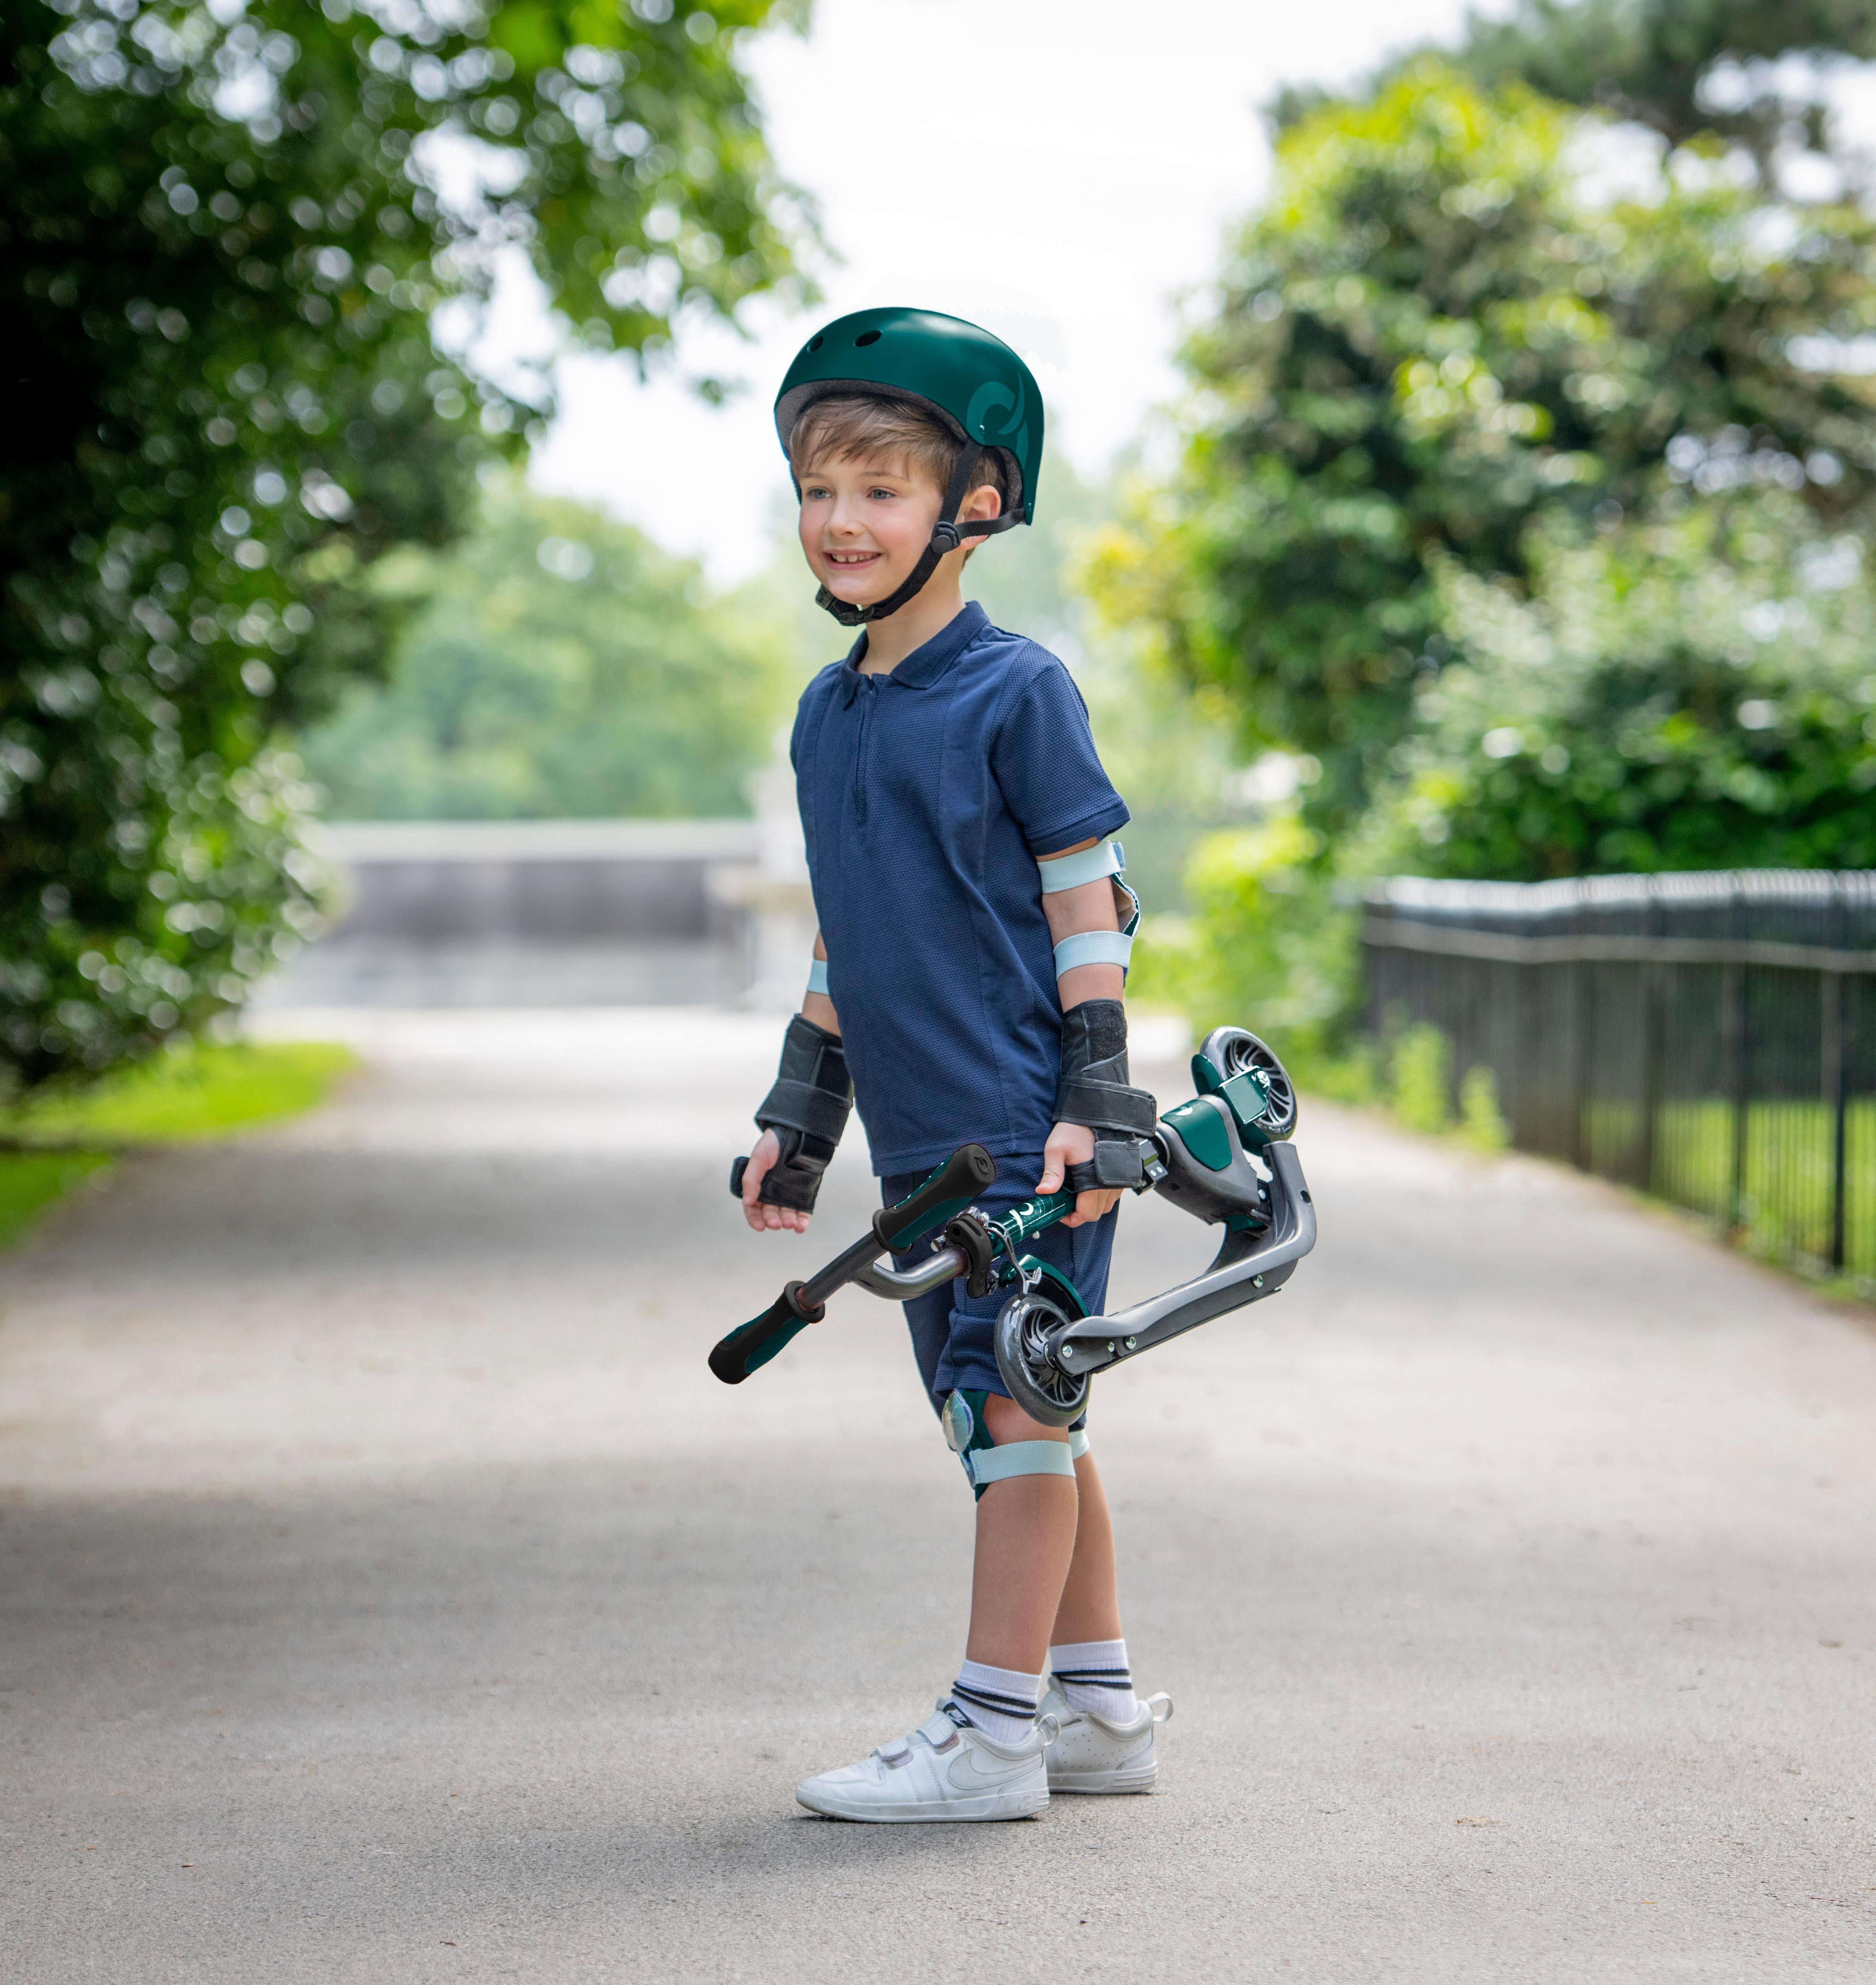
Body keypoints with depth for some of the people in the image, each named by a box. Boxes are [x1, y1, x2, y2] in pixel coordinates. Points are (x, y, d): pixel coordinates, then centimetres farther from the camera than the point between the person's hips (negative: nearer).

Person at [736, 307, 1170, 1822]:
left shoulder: (1017, 691, -8)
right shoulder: (828, 714, 13)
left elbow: (1090, 905, -8)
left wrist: (1094, 1101, -13)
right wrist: (800, 1112, 20)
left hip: (1024, 1127, -8)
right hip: (920, 1133, 8)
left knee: (1017, 1404, -5)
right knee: (1008, 1412, 12)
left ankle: (996, 1731, 1)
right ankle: (1102, 1709, 22)